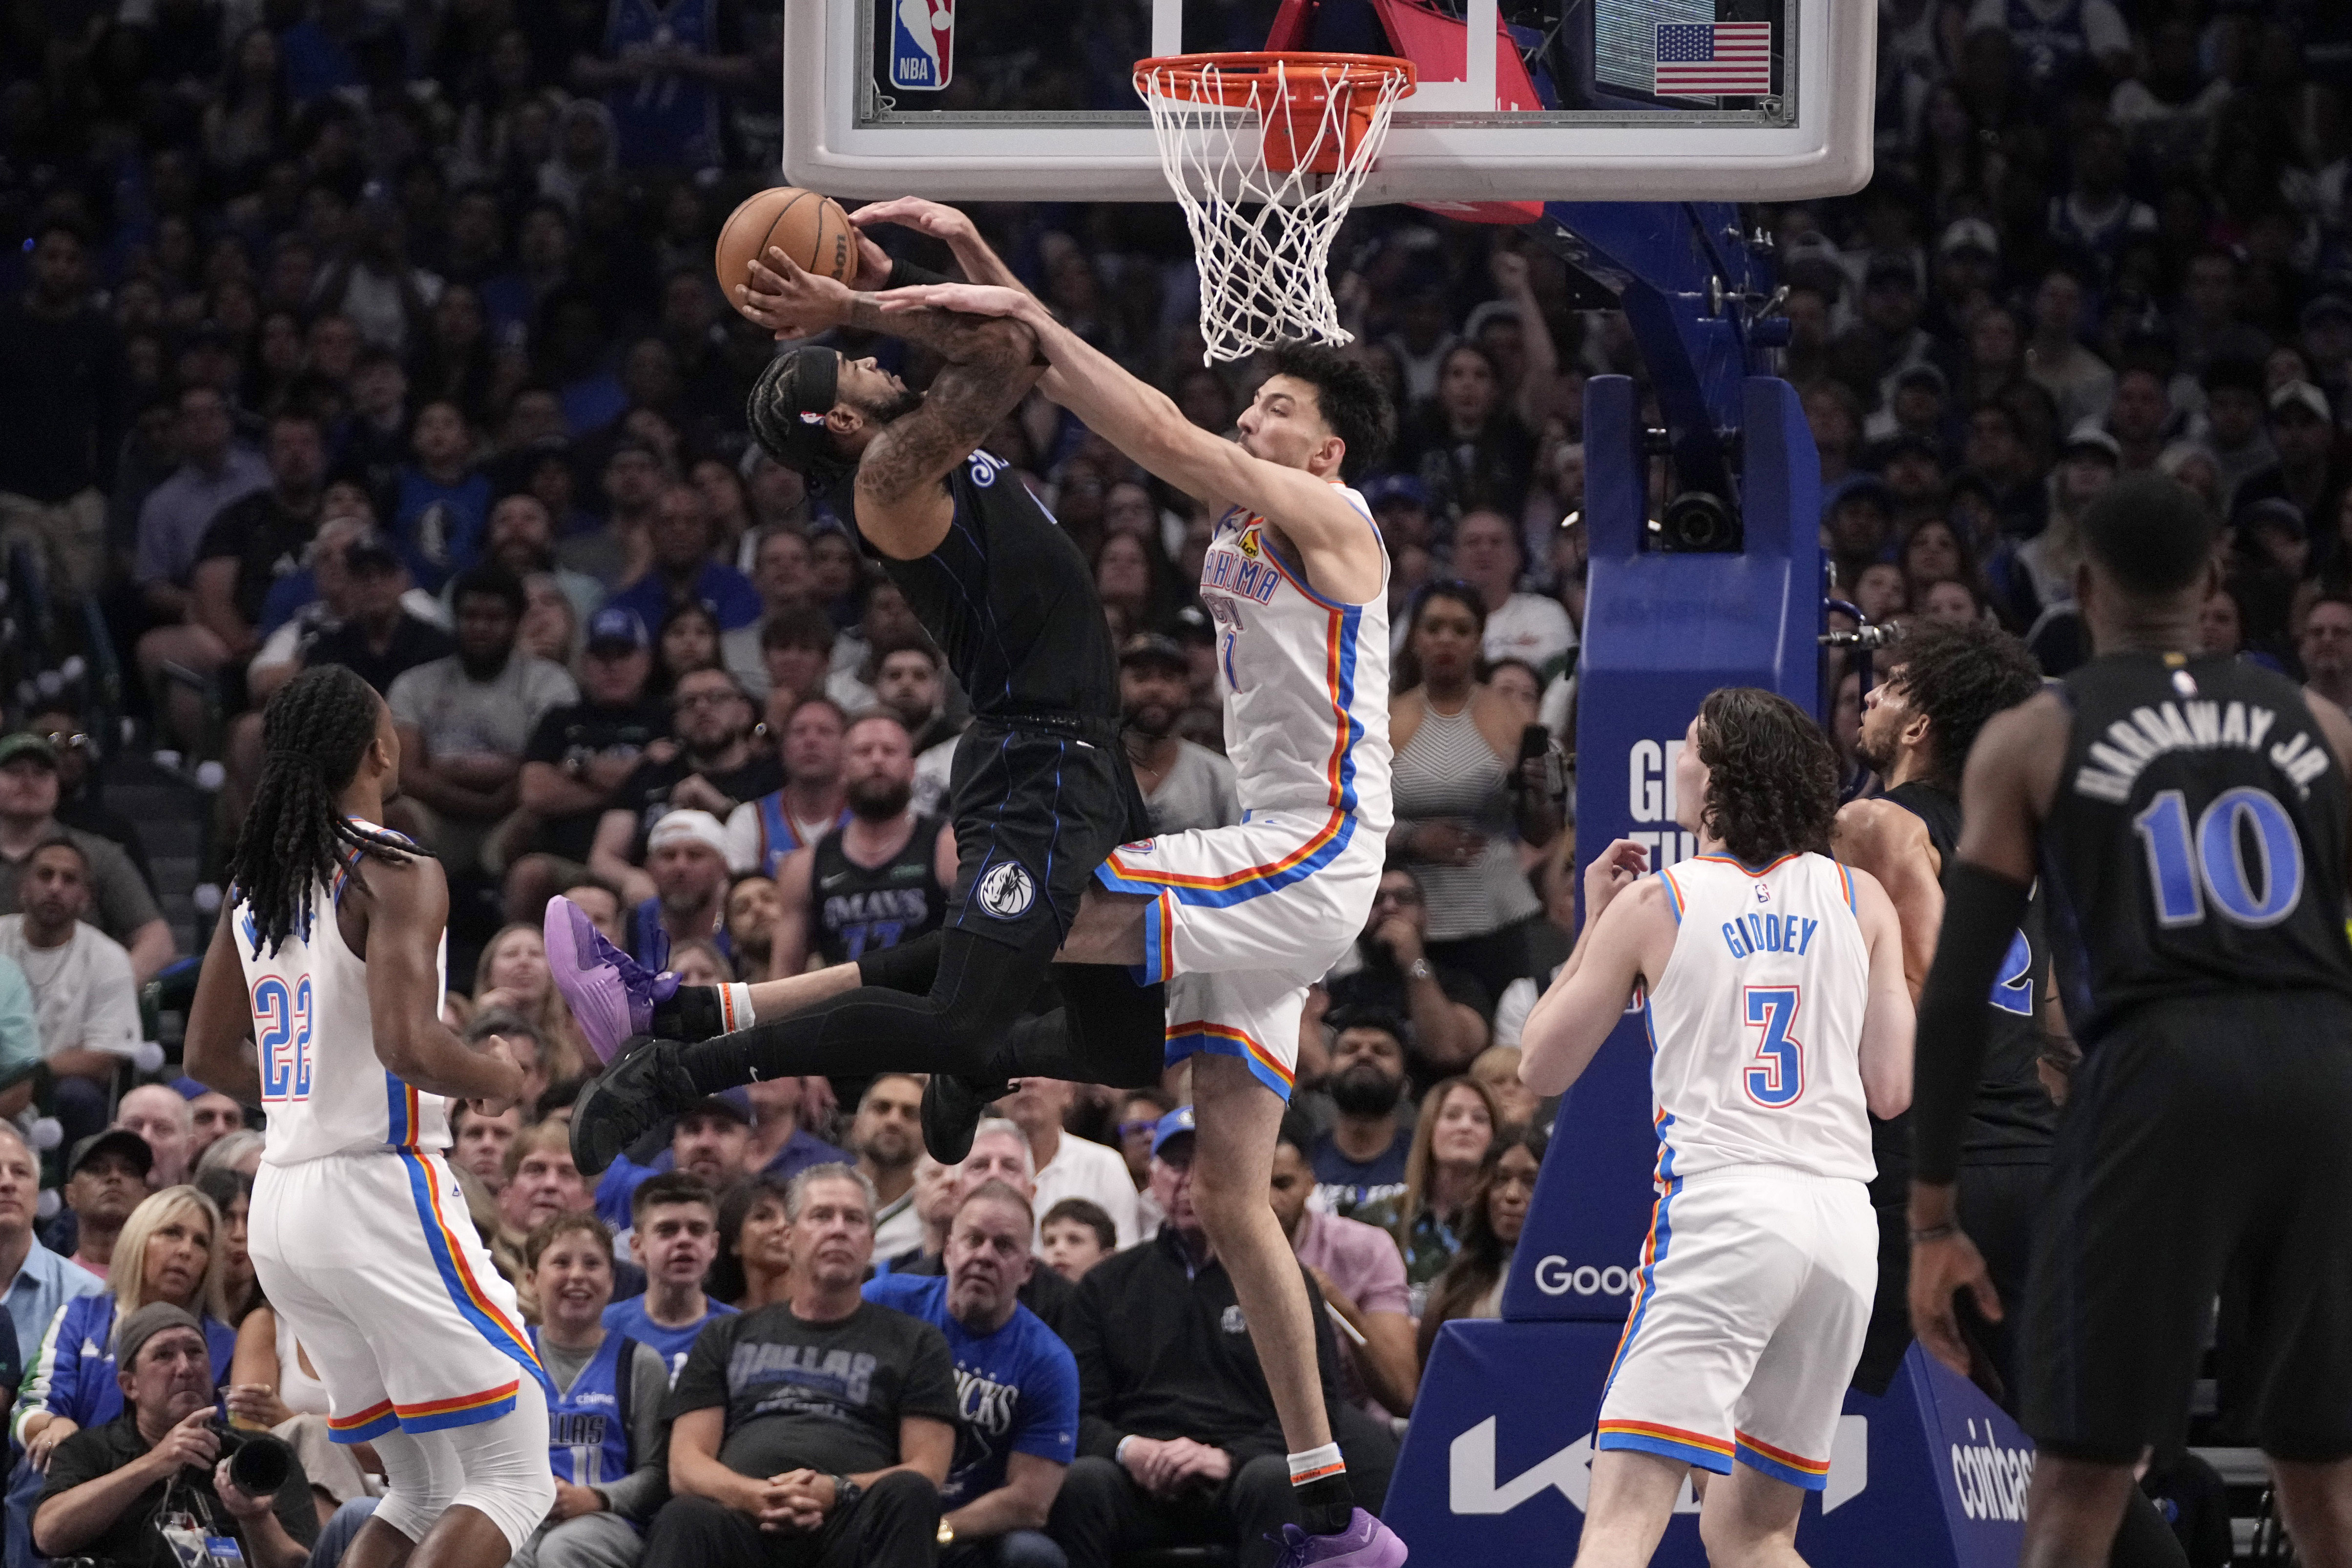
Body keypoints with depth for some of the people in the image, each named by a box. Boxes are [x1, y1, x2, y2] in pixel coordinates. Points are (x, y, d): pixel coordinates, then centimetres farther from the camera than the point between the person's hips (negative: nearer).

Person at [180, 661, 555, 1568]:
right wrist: (493, 1077, -4)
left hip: (282, 1201, 8)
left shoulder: (255, 881, 12)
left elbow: (210, 1058, 19)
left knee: (425, 1491, 16)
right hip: (382, 1192, -8)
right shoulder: (396, 875, -12)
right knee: (512, 1476, -4)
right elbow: (408, 1044, -24)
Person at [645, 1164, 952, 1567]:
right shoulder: (729, 1338, 29)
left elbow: (926, 1473, 11)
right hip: (746, 1526, 0)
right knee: (683, 1520, -37)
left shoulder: (914, 1342, 24)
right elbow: (685, 1467, 17)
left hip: (848, 1527, 0)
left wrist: (836, 1492, -10)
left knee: (908, 1496, -35)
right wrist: (752, 1496, -8)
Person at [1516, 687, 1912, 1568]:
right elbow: (1892, 1091, 10)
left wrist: (1595, 928, 23)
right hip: (1842, 1216, 4)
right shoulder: (1860, 902, 10)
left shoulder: (1652, 904, 3)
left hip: (1720, 1207, -4)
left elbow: (1540, 1068, 11)